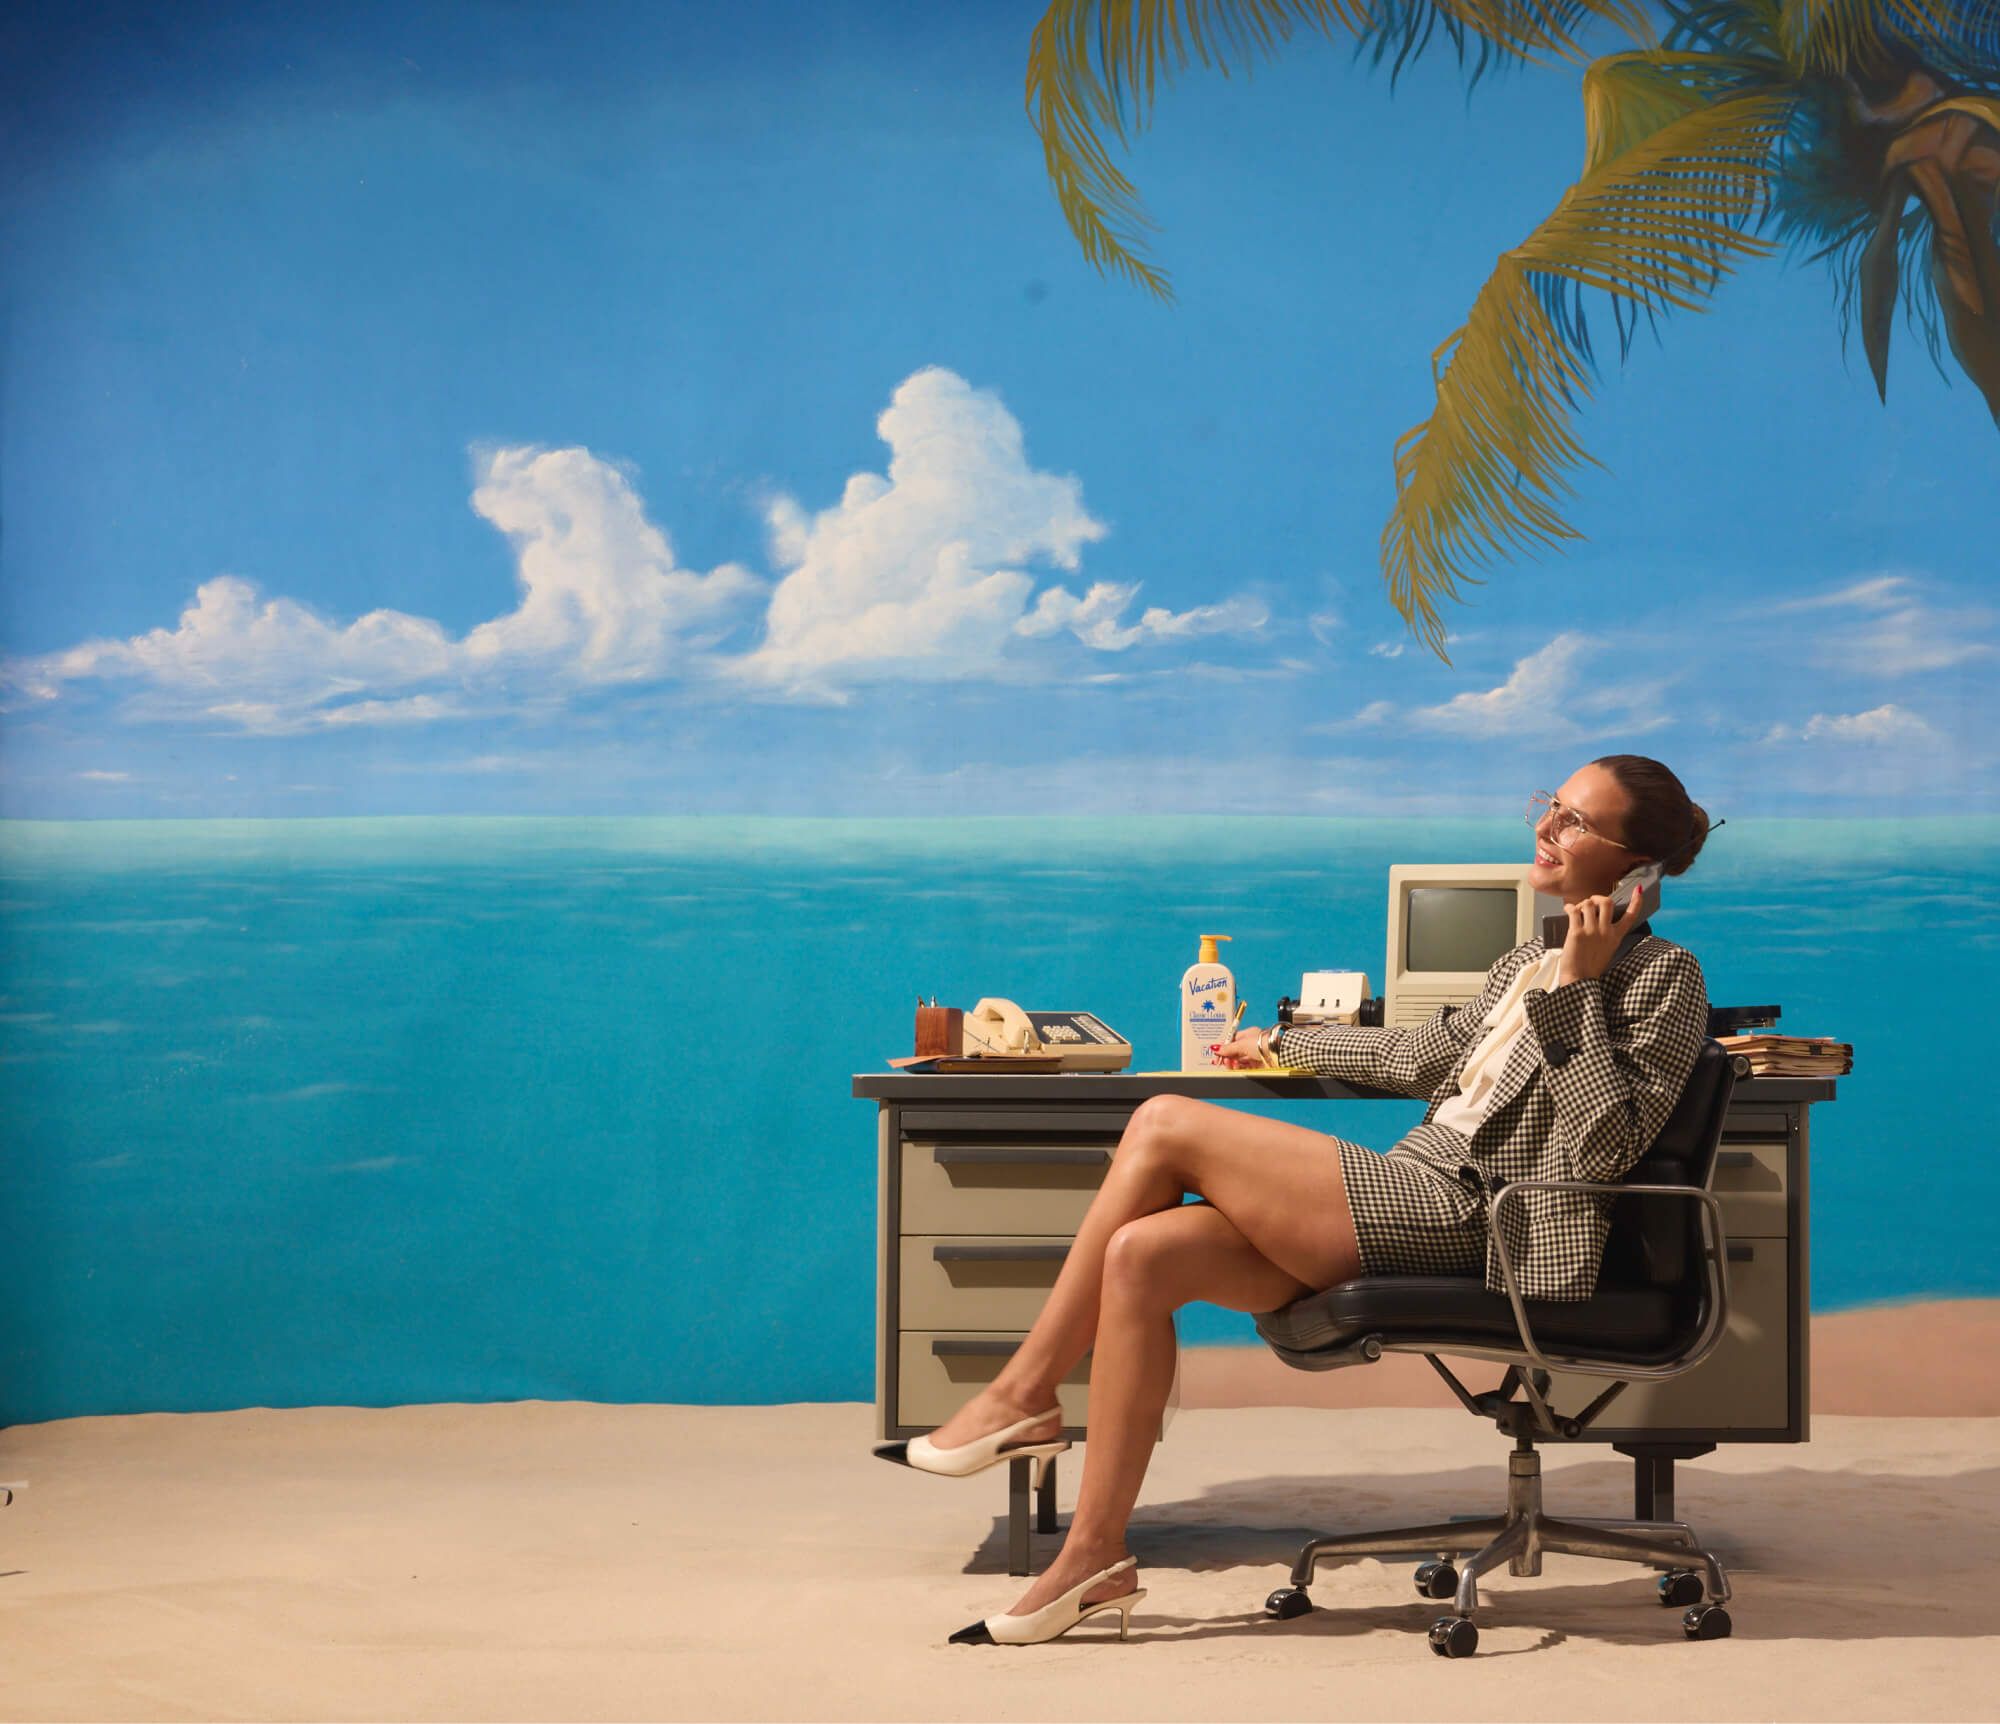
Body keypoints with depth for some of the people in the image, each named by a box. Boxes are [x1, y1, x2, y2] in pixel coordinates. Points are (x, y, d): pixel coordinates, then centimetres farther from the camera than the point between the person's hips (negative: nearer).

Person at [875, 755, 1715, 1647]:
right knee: (1142, 1255, -13)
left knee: (1164, 1123, -14)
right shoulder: (1526, 963, 25)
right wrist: (1284, 1044, 48)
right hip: (1414, 1195, 8)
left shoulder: (1663, 976, -1)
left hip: (1461, 1217, -8)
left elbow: (1603, 1146, -14)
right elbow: (1422, 1053, 38)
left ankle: (1023, 1394, -5)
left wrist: (1577, 989, -14)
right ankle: (1093, 1559, -12)